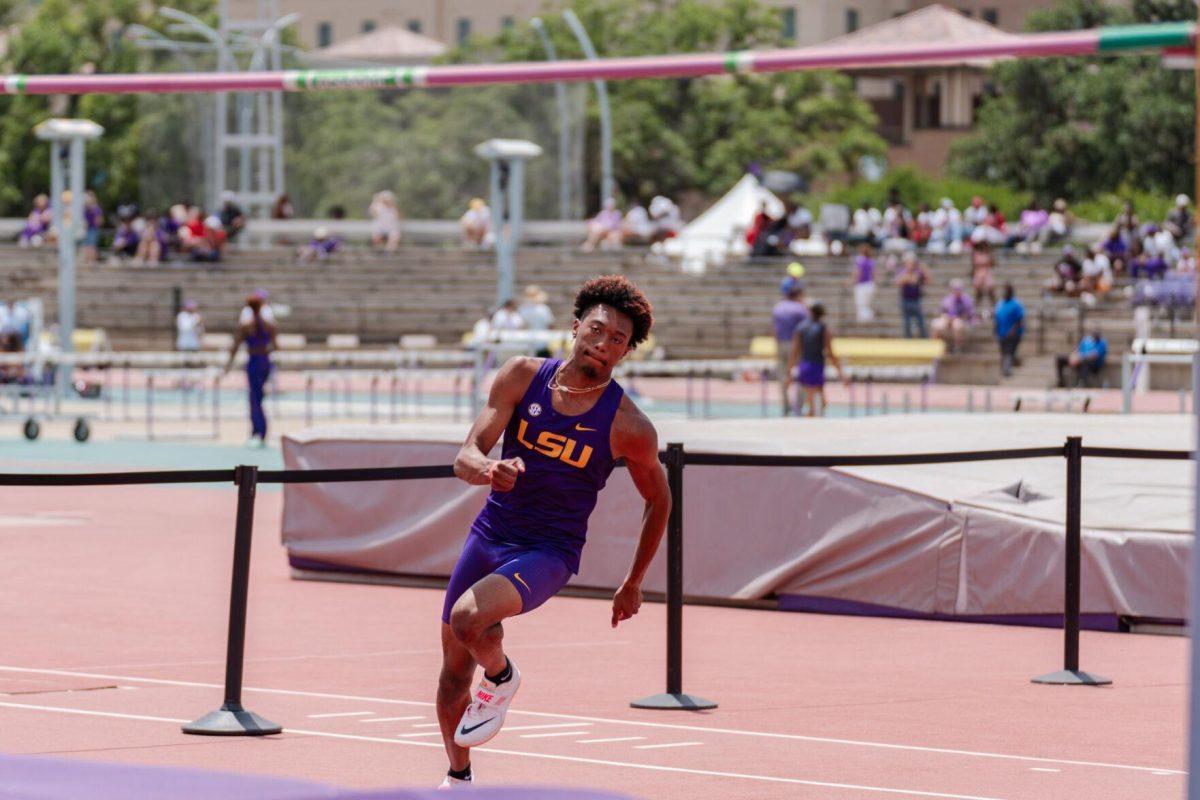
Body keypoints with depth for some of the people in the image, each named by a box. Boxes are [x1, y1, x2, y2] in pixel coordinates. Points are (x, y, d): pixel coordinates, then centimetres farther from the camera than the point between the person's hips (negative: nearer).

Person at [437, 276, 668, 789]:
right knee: (454, 670, 13)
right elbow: (465, 458, -11)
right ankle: (458, 778, 36)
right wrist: (489, 469, -36)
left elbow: (659, 501, 5)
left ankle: (501, 678, 3)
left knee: (468, 618, -31)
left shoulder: (629, 428, -13)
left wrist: (633, 585, 11)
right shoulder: (523, 376, -7)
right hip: (489, 535, 4)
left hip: (548, 553, -4)